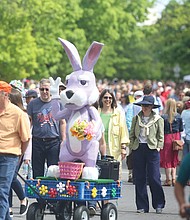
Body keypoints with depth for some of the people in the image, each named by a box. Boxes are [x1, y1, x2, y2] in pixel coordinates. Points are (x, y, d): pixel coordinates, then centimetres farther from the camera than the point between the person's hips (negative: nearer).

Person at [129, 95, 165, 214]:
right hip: (138, 149, 3)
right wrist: (132, 146, 4)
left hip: (152, 149, -3)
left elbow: (161, 137, 6)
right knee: (139, 178, 2)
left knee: (154, 178, -7)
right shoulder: (136, 119, 11)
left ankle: (159, 204, 6)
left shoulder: (158, 119, 4)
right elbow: (132, 135, 15)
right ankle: (142, 206, 7)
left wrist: (158, 148, -4)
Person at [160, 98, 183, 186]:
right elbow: (181, 129, 3)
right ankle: (174, 178, 10)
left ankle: (168, 180, 7)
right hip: (176, 137, 3)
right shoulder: (178, 116, -3)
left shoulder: (163, 117, -13)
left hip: (167, 137, -3)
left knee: (167, 159, 5)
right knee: (174, 159, 15)